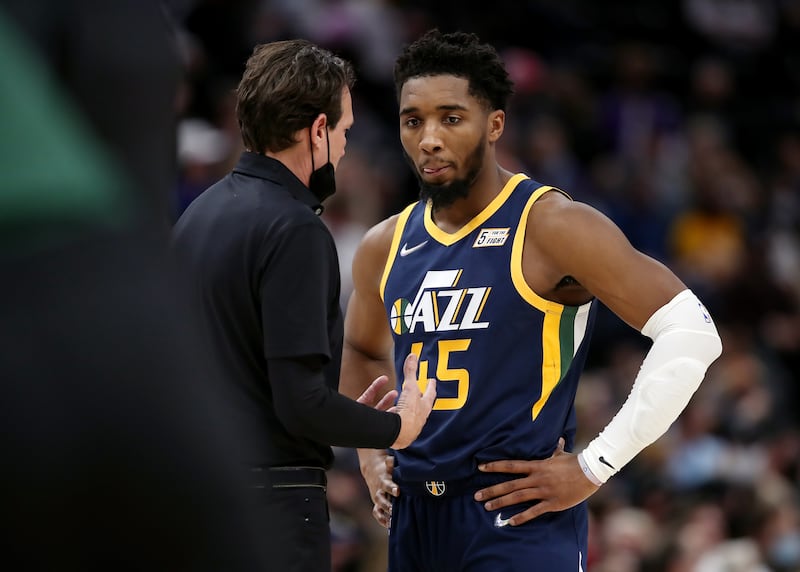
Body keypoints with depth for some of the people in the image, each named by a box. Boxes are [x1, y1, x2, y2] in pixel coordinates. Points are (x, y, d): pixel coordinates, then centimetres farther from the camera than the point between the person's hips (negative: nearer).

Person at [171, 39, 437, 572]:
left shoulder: (198, 214, 12)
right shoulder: (294, 231, -15)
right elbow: (301, 401, -19)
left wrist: (345, 418, 20)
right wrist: (397, 428, -3)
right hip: (270, 493, -9)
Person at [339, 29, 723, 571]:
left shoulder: (550, 226, -10)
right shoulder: (384, 248, 10)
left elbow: (692, 334, -16)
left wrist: (594, 467, -14)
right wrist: (369, 453, 15)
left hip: (519, 512, -6)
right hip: (413, 514, 6)